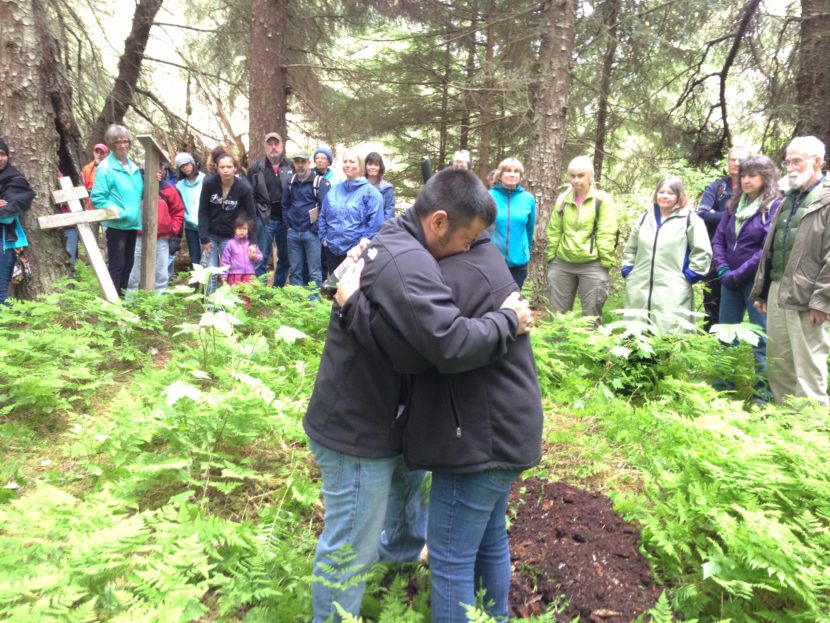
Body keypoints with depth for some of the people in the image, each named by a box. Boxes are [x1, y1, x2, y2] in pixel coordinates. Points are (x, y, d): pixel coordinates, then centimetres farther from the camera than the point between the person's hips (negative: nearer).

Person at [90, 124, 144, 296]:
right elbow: (97, 198, -16)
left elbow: (140, 193, 19)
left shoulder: (133, 166, 11)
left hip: (132, 223, 7)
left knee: (128, 263, 14)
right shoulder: (105, 167, -11)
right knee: (117, 264, -5)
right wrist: (119, 212, -21)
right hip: (116, 224, -7)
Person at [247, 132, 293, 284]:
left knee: (285, 258, 10)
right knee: (261, 259, 2)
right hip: (264, 219, -2)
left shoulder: (290, 167, 5)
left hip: (285, 219, 2)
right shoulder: (256, 168, 2)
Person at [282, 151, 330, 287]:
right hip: (293, 233, 5)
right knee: (296, 271, 12)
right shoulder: (290, 182, 10)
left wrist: (317, 228, -13)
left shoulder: (319, 182, -8)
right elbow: (285, 205, 19)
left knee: (315, 272, -1)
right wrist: (288, 225, 10)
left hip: (311, 233, -5)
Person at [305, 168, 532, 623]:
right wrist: (509, 321, -20)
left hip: (372, 415, 11)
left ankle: (403, 547, 61)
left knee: (409, 472, 35)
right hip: (355, 432, -11)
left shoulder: (390, 243, 5)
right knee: (351, 550, 6)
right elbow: (454, 344, -36)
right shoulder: (407, 262, -30)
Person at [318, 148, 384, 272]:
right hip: (332, 249, 5)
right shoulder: (334, 190, 11)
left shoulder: (370, 191, -6)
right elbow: (322, 217, 16)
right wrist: (324, 238, 6)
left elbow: (376, 223, -12)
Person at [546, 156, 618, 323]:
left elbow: (607, 234, -7)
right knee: (557, 314, 10)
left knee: (591, 315, 4)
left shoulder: (602, 199, -3)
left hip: (592, 265, -4)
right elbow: (553, 231, 12)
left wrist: (605, 262, -11)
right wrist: (550, 257, 7)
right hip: (561, 263, 4)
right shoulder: (563, 199, 9)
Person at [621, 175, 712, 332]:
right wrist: (627, 270, 13)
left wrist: (690, 275, -6)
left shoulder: (690, 220, -1)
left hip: (673, 292, -5)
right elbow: (630, 248, 24)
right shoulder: (645, 218, 16)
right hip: (639, 289, 5)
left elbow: (702, 252, -1)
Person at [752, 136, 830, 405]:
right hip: (777, 292, 8)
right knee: (777, 363, 14)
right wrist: (761, 291, 18)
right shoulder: (788, 199, 20)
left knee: (808, 368, -2)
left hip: (806, 297, -8)